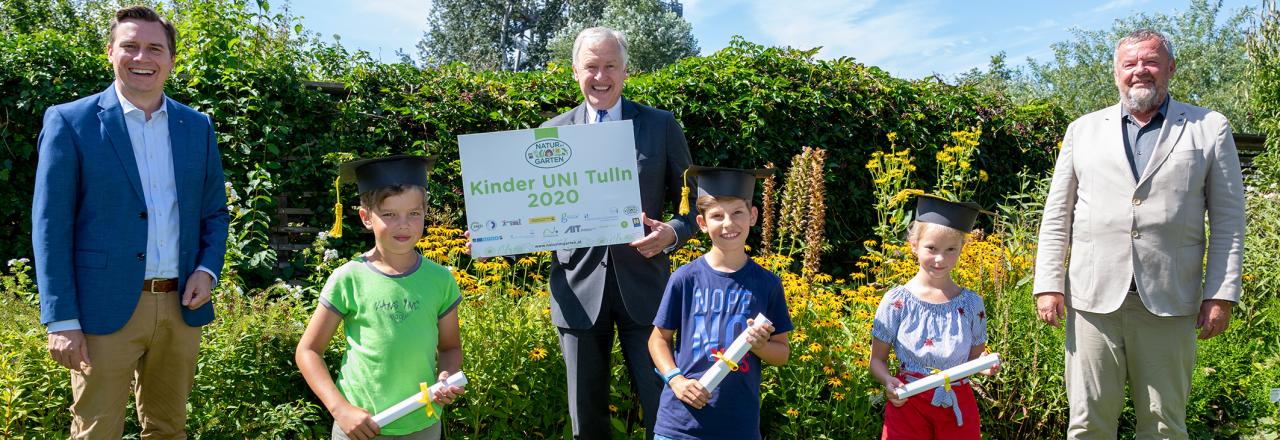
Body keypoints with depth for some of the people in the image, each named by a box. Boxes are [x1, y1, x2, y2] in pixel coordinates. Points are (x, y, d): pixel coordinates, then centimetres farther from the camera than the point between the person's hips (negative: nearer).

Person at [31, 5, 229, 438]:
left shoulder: (198, 126, 9)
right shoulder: (70, 122, -2)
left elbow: (214, 212, 15)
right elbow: (50, 227, -5)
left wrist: (207, 269, -4)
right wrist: (61, 320, -11)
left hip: (181, 306, 4)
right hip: (105, 309, -3)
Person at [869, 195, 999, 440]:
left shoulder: (971, 304, 0)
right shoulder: (896, 301, -6)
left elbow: (974, 358, 10)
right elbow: (877, 359, 0)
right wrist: (888, 381, -19)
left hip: (958, 407, 2)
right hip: (908, 404, -1)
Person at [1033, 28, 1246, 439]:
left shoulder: (1210, 128, 9)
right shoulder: (1083, 130, 13)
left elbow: (1228, 220, 6)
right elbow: (1057, 216, 11)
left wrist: (1221, 294, -2)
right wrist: (1049, 284, 3)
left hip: (1169, 302, -1)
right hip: (1093, 297, 1)